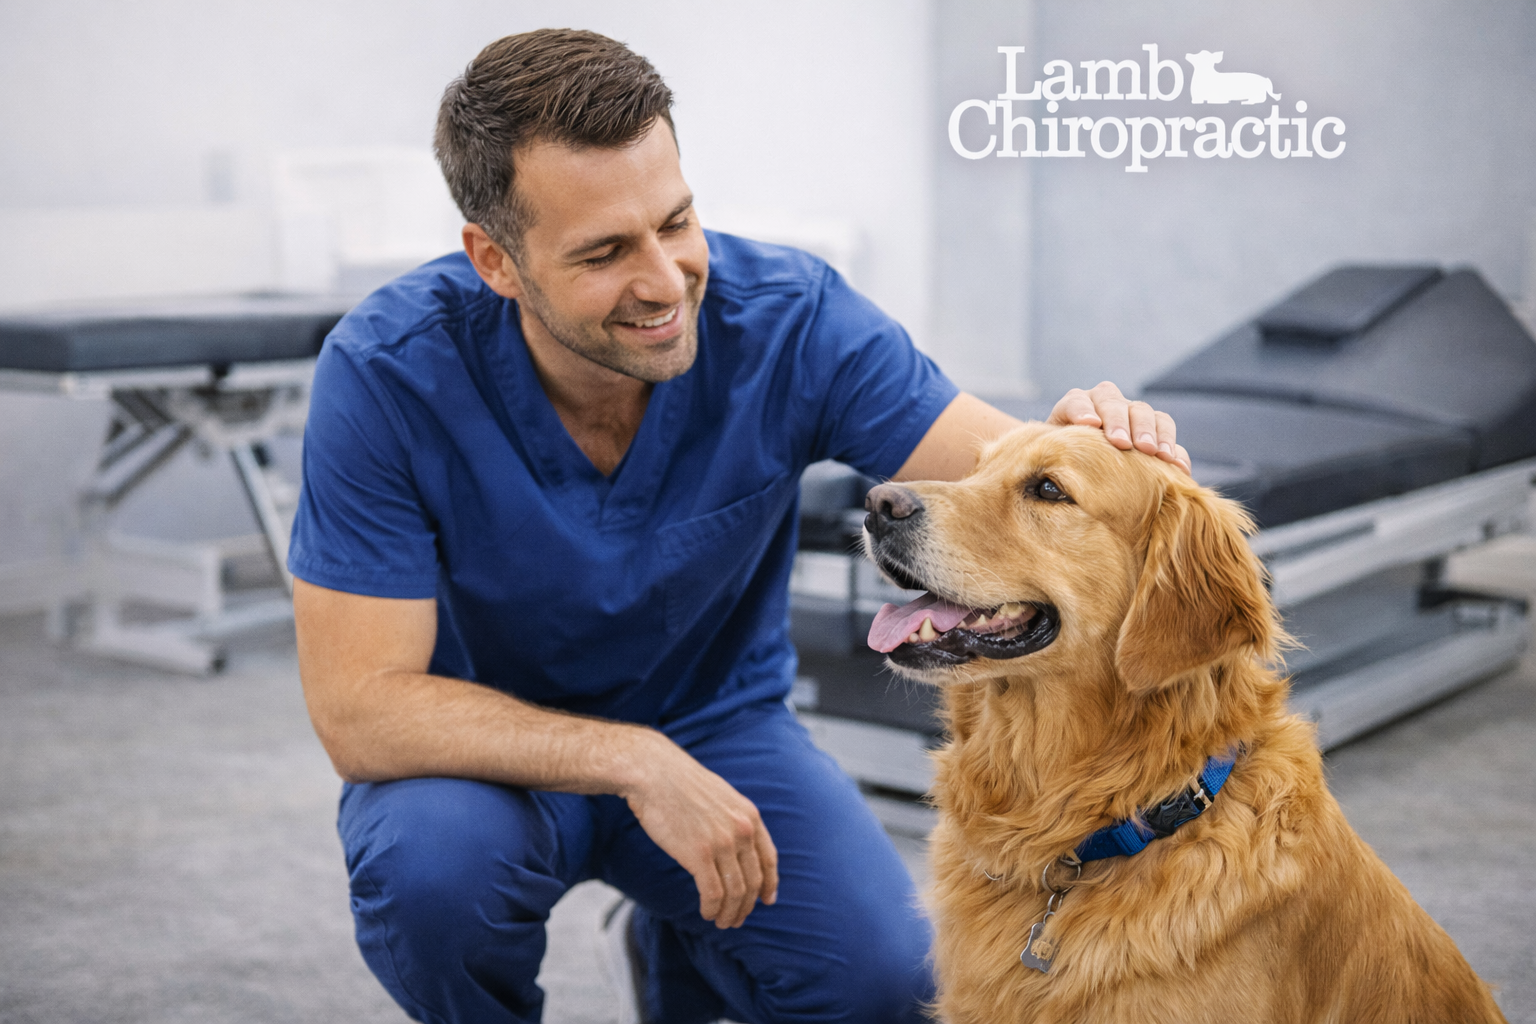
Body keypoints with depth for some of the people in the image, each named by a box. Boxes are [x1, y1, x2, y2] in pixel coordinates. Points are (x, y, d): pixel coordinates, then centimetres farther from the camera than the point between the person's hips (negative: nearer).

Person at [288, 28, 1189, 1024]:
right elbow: (360, 708, -27)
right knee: (429, 862, -35)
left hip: (718, 724, 2)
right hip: (490, 748, -2)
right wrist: (634, 764, -36)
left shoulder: (788, 315, -19)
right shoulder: (386, 372, -26)